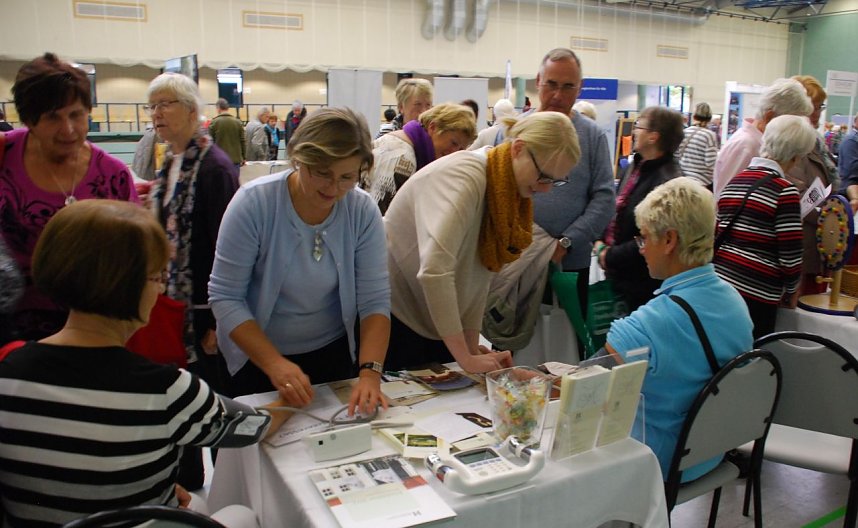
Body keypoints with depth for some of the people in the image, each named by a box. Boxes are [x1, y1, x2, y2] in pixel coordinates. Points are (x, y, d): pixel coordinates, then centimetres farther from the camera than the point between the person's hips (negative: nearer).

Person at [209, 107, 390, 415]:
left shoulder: (364, 211, -16)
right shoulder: (254, 202, -22)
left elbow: (375, 300, -16)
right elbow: (225, 297, -20)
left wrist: (370, 372, -30)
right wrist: (275, 364, -30)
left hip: (334, 354, 2)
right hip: (256, 358, -1)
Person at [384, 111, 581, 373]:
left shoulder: (510, 191, 3)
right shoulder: (464, 175, -23)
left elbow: (480, 273, 4)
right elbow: (434, 271, -34)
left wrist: (473, 347, -1)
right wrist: (466, 358, -30)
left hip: (440, 324, 8)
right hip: (395, 316, -8)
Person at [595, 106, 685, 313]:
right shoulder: (635, 167, 7)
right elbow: (616, 209, 16)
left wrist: (609, 256, -16)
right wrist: (601, 243, 1)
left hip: (643, 285, -8)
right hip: (618, 276, 8)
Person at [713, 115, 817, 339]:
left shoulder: (734, 181, 8)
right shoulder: (784, 190, -11)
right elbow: (790, 255, -10)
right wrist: (791, 290, 5)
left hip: (719, 281, 6)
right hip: (756, 293, -6)